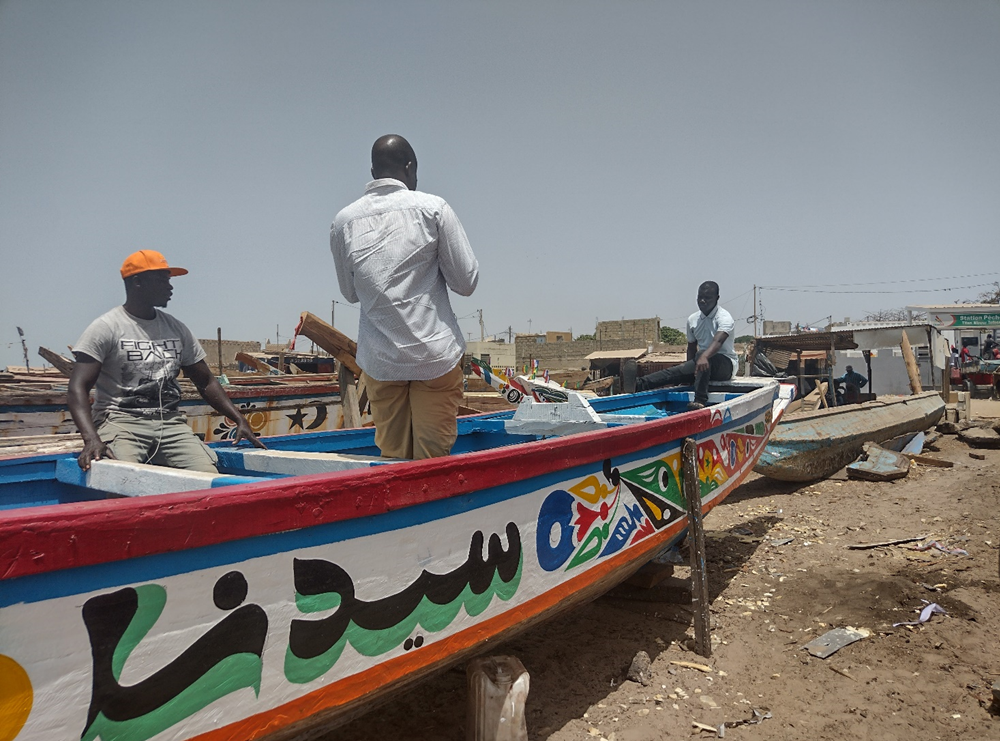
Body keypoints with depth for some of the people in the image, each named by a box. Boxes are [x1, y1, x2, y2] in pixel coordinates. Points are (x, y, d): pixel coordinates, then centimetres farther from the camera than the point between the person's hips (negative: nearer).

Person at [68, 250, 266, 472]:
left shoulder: (176, 329, 15)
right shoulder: (105, 328, 0)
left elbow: (206, 382, 19)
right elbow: (78, 387, -8)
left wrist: (239, 420, 5)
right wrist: (92, 439, -26)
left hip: (170, 422, 4)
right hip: (120, 420, -4)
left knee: (210, 477, -20)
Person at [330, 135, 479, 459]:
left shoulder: (343, 222, 4)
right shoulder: (433, 208, -5)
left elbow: (350, 292, 14)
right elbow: (466, 281, -4)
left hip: (378, 360, 3)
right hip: (436, 354, -3)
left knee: (391, 457, 11)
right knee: (433, 460, 5)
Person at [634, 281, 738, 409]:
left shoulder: (724, 317, -15)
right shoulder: (692, 320, 5)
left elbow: (718, 341, -35)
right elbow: (692, 347, 15)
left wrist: (704, 356, -53)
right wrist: (690, 367, -1)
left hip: (726, 364, -6)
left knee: (701, 354, -36)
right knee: (677, 371, -18)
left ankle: (700, 401, -46)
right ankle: (640, 385, -32)